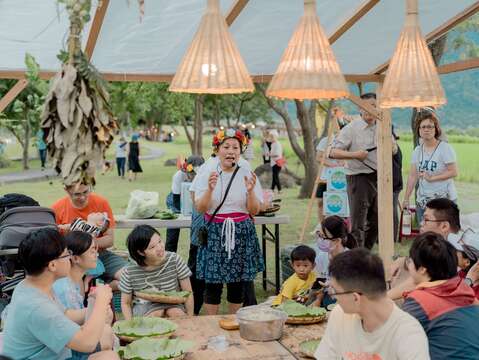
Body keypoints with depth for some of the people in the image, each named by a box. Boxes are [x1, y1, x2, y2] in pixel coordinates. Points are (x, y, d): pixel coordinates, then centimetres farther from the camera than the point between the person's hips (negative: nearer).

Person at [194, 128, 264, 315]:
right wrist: (210, 189, -22)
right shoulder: (206, 175, 1)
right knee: (213, 282, -1)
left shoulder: (247, 175, 3)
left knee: (238, 282, 7)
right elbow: (200, 208, -5)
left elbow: (254, 211, 1)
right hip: (215, 232, -1)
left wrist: (250, 191, -16)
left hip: (241, 233, 1)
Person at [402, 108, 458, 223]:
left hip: (444, 200, -5)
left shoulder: (445, 148, -7)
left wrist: (432, 178, -15)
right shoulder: (417, 150, 10)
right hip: (422, 201, 5)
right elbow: (413, 176, 10)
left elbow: (453, 172, -12)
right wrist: (406, 199, 8)